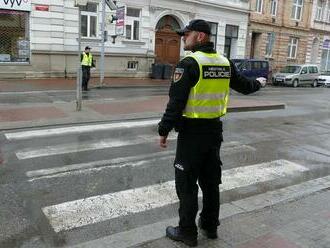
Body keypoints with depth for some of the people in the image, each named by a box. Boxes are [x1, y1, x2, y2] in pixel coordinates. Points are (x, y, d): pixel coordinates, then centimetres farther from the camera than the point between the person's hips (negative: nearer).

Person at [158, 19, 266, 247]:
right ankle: (210, 226, 32)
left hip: (192, 131, -7)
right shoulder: (225, 63, 6)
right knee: (211, 180, 18)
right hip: (215, 129, 7)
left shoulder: (190, 63, -15)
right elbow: (243, 84, 21)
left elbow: (176, 102, -19)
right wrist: (258, 83, 43)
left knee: (187, 183, 5)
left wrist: (164, 130, -11)